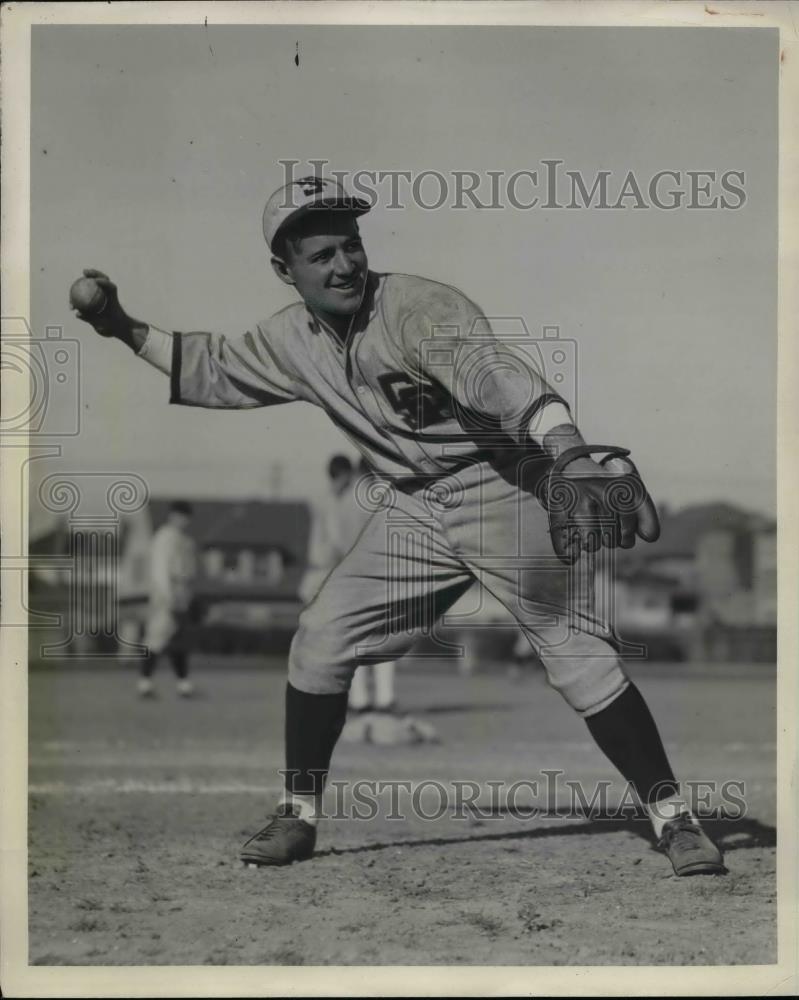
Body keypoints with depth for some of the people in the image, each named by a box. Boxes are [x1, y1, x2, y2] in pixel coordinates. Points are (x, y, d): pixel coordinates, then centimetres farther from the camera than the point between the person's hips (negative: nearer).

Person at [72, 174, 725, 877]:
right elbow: (214, 369, 20)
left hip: (506, 491, -7)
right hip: (414, 510, 7)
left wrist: (569, 452, -59)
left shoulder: (420, 308, -23)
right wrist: (125, 330, 8)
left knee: (580, 653, -13)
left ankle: (672, 818, -4)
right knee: (321, 641, 1)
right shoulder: (293, 339, 1)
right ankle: (298, 816, 15)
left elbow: (495, 371, -42)